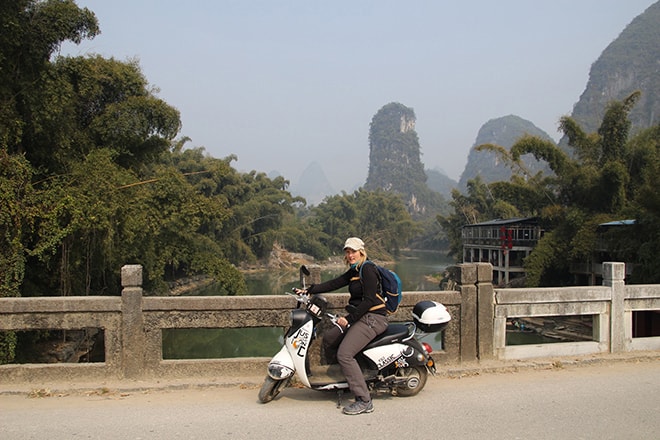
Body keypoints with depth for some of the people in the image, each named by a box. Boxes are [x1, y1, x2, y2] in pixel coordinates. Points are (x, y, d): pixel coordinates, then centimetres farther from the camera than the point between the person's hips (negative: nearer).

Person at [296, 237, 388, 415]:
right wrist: (309, 290, 8)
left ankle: (364, 401, -16)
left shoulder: (368, 270, -13)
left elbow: (369, 300, -20)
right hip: (358, 317, 10)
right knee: (329, 338, 14)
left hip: (373, 318, -10)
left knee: (344, 354, -19)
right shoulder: (354, 272, 16)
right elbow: (334, 284, 14)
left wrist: (349, 319, -20)